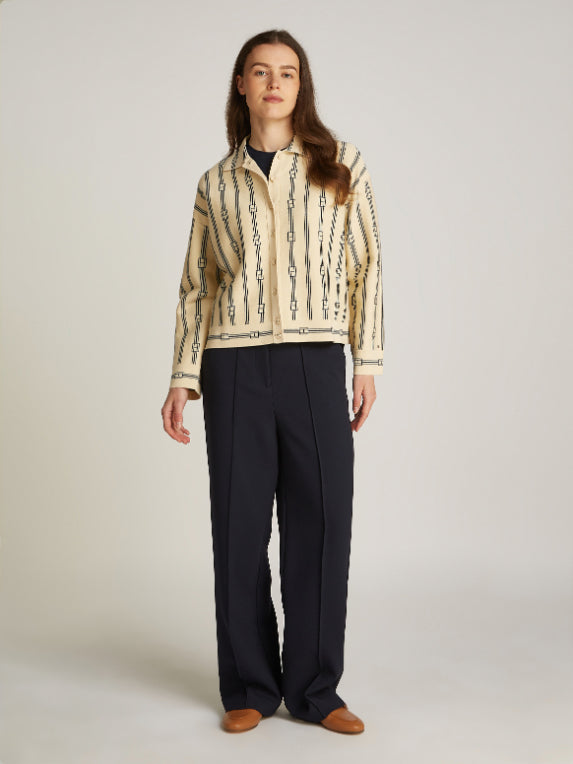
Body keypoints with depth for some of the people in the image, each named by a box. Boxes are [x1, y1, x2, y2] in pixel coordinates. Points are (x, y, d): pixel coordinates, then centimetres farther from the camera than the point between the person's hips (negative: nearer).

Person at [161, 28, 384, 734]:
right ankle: (249, 689, 15)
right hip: (235, 364, 1)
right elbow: (196, 286, 15)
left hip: (314, 360, -1)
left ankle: (314, 688, 13)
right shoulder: (216, 184, 14)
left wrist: (367, 361, 0)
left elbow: (365, 267, 7)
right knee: (240, 523, 3)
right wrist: (182, 377, 7)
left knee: (322, 521, -2)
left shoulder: (342, 166, 11)